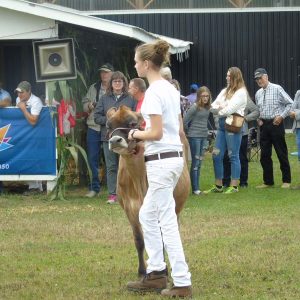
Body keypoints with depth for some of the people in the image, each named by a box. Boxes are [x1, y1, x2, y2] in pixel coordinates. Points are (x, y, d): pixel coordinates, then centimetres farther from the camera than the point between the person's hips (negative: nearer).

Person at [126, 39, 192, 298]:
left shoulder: (153, 92, -16)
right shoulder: (171, 89, 12)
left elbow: (156, 133, -21)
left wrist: (136, 134, -3)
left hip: (161, 161, -10)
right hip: (174, 157, 10)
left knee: (167, 222, -3)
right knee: (148, 216, 18)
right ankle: (156, 273, 21)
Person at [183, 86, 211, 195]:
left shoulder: (207, 107, 6)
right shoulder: (195, 107, -14)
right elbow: (185, 121, -14)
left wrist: (205, 131, 13)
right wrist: (187, 132, -3)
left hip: (204, 137, 7)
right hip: (194, 137, -7)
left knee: (199, 163, 9)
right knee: (195, 163, -4)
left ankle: (197, 187, 14)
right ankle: (195, 189, -1)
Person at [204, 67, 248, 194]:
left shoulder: (241, 92, -5)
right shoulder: (225, 91, 17)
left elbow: (230, 109, -13)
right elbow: (213, 107, 13)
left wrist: (219, 111, 3)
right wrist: (218, 108, -8)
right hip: (222, 125, 8)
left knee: (233, 156, -3)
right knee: (216, 155, 6)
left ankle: (234, 186, 2)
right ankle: (218, 186, 14)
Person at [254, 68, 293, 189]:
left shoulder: (277, 89, -6)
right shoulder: (258, 93, 12)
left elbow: (290, 103, -5)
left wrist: (281, 116, -11)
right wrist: (259, 119, 6)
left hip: (276, 123, -6)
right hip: (264, 125, 6)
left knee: (281, 153, -1)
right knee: (265, 154, 6)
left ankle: (286, 180, 7)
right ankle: (268, 181, 14)